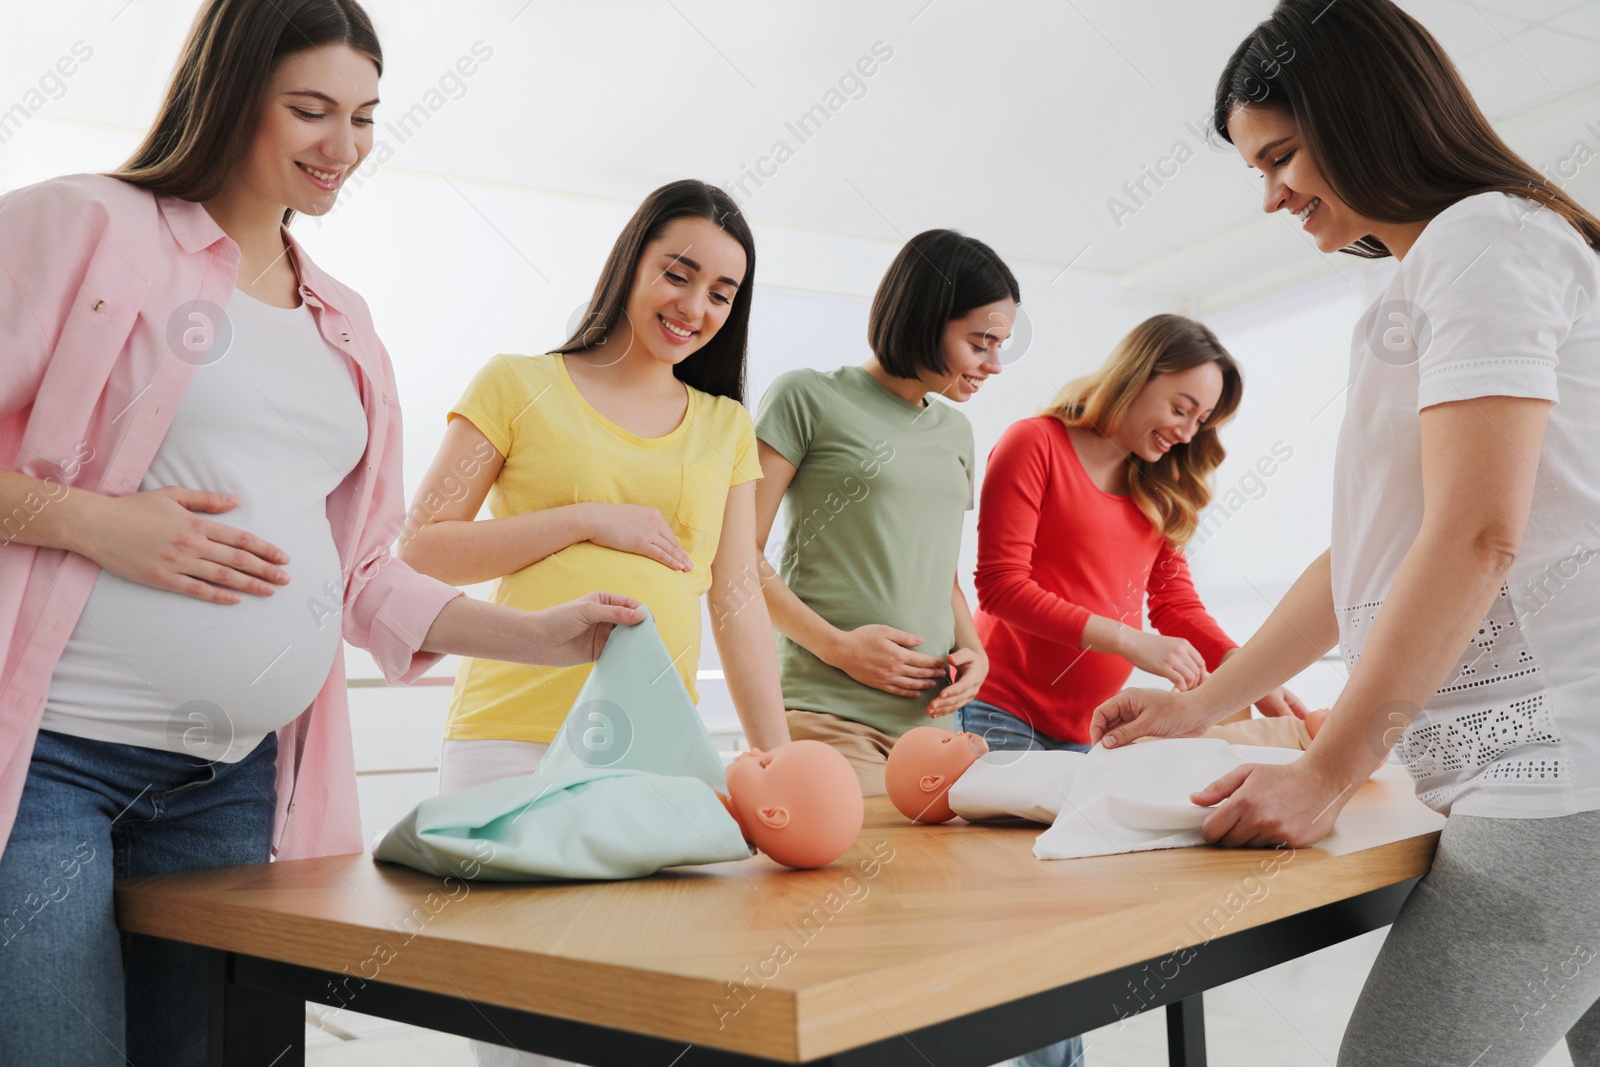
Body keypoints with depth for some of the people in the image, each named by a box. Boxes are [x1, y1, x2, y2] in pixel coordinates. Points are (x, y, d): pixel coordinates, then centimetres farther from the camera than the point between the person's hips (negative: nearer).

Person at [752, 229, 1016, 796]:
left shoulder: (955, 432, 19)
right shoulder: (808, 398, -1)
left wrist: (971, 648, 6)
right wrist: (835, 644, -13)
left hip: (931, 716, 6)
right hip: (828, 710, -6)